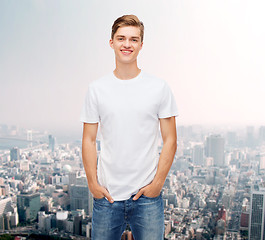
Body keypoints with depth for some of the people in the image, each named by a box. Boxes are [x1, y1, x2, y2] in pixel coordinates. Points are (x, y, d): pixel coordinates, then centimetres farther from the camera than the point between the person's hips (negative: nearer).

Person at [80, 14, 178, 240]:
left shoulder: (160, 87, -1)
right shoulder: (96, 88, 2)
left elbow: (170, 141, -1)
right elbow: (89, 140, 4)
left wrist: (157, 183, -7)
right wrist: (93, 183, -3)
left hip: (147, 195, -1)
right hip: (106, 195, 1)